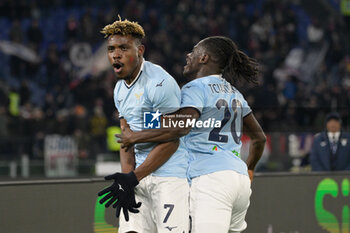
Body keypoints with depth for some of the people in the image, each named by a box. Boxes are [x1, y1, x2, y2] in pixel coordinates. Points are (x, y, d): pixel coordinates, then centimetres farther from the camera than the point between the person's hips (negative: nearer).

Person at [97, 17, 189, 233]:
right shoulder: (120, 88, 15)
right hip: (139, 175, 8)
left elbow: (170, 141, -16)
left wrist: (133, 178, -17)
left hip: (169, 173, -8)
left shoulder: (159, 83, -14)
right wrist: (126, 179, -3)